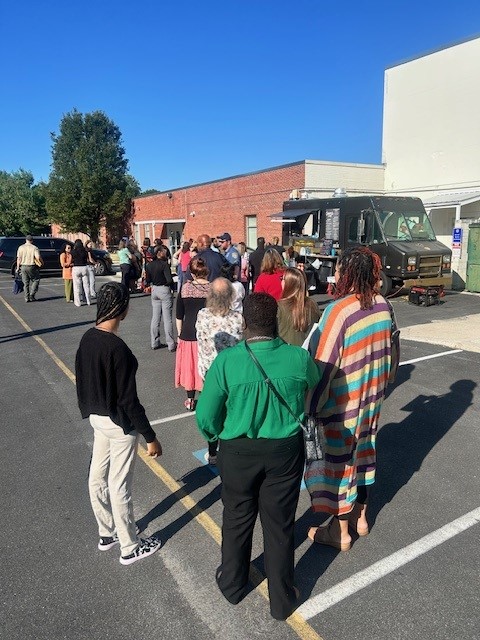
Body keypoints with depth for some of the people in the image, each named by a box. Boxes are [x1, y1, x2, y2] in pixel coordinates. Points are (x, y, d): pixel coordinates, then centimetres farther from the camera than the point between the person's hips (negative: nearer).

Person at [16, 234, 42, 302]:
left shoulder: (21, 247, 3)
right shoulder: (35, 248, -7)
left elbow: (19, 258, -1)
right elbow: (38, 257, -18)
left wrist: (18, 267, 6)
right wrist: (41, 263, 2)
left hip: (23, 267, 3)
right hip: (32, 267, -3)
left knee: (25, 283, 10)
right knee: (35, 280, 13)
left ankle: (27, 298, 10)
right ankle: (32, 295, 1)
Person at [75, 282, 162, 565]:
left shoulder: (87, 338, -3)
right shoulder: (118, 349, -28)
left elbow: (83, 381, 8)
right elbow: (129, 400, -25)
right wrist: (150, 437, -16)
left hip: (97, 417, 8)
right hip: (120, 424, -8)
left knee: (97, 477, 20)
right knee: (119, 486, 6)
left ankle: (107, 533, 41)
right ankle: (131, 547, 26)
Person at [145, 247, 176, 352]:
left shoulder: (149, 265, 3)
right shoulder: (164, 264, -16)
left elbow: (148, 280, 6)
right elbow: (169, 279, -22)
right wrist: (172, 287, -4)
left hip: (154, 290, 6)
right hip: (165, 290, -6)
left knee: (155, 317, 14)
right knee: (167, 319, -1)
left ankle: (154, 342, 20)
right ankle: (171, 345, 3)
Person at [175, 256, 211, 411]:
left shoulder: (184, 288, -6)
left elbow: (179, 315, 0)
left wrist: (179, 334, 12)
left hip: (188, 334, 1)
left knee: (189, 365, 14)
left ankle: (190, 400, 24)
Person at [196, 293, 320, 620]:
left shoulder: (226, 361, -19)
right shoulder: (299, 358, -14)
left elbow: (206, 417, -14)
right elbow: (315, 381, 10)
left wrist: (217, 437, 7)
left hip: (238, 452, 0)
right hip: (285, 451, 1)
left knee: (237, 519, 22)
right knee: (280, 524, 17)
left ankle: (232, 584, 46)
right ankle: (282, 600, 37)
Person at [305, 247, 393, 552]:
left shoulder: (339, 310, -25)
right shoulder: (383, 305, -3)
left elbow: (324, 363, -22)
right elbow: (390, 349, 8)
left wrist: (310, 405, -14)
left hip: (342, 401, -7)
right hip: (371, 396, 7)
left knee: (339, 458, 9)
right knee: (364, 449, 21)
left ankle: (340, 531, 25)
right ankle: (360, 516, 40)